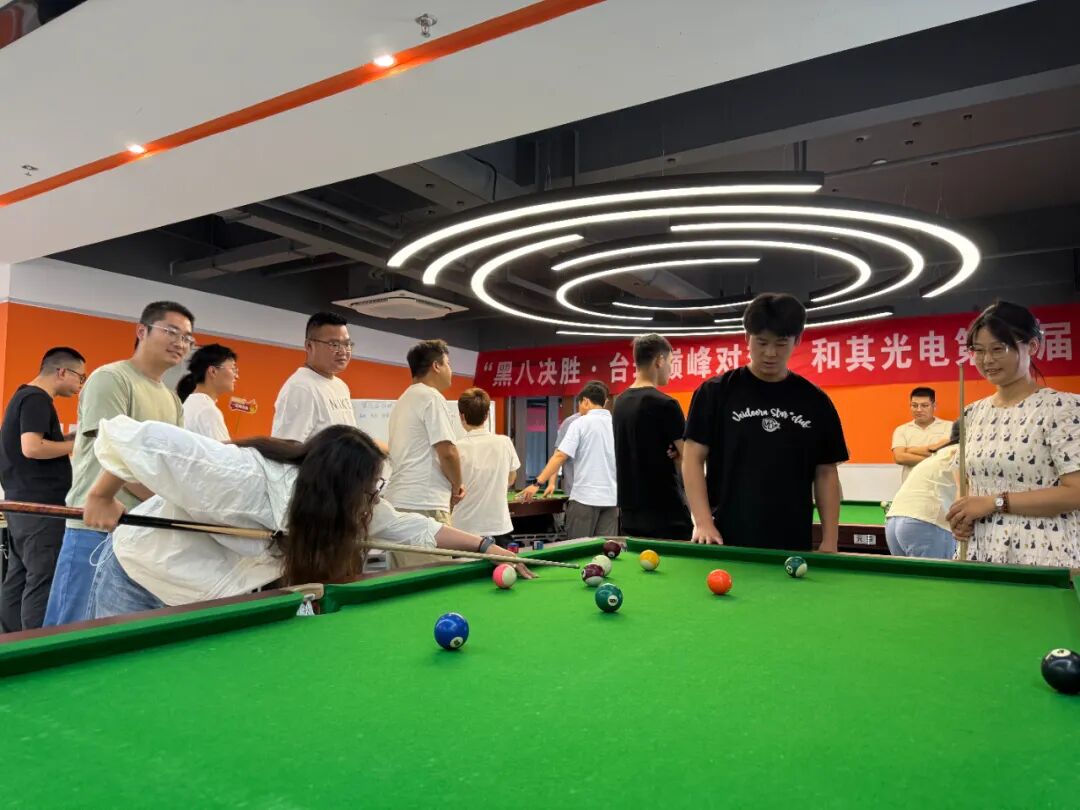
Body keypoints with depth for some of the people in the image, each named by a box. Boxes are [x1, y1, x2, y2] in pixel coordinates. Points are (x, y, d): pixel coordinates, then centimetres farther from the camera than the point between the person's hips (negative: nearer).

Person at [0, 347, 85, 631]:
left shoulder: (24, 396, 18)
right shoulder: (37, 399, -14)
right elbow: (31, 448, -25)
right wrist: (75, 445, -14)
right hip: (39, 504, -10)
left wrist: (67, 438, 12)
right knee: (42, 581, -8)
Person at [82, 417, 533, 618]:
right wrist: (102, 498, -20)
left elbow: (407, 528, -10)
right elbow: (129, 436, -35)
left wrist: (485, 546, -14)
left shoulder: (343, 502, -18)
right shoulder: (240, 478, -40)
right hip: (140, 584, -5)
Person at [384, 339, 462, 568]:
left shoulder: (402, 401, 20)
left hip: (398, 501, 10)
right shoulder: (431, 397, -8)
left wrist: (449, 485, 16)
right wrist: (457, 486, 2)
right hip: (423, 505, -10)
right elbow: (447, 452, -15)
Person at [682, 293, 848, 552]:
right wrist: (703, 522, -14)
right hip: (727, 540, -2)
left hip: (793, 545, 2)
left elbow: (826, 474, 9)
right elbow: (693, 458, -3)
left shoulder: (816, 402, 6)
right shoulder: (715, 392, -1)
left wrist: (830, 541, 1)